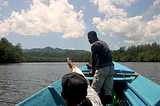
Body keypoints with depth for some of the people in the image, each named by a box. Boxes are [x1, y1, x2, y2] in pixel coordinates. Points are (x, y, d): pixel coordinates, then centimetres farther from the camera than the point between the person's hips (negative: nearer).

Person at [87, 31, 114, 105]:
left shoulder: (94, 45, -2)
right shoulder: (103, 42, 23)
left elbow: (93, 59, 1)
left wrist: (93, 71, 13)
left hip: (102, 68, -8)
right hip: (111, 67, 8)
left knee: (95, 88, -5)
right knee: (108, 88, 9)